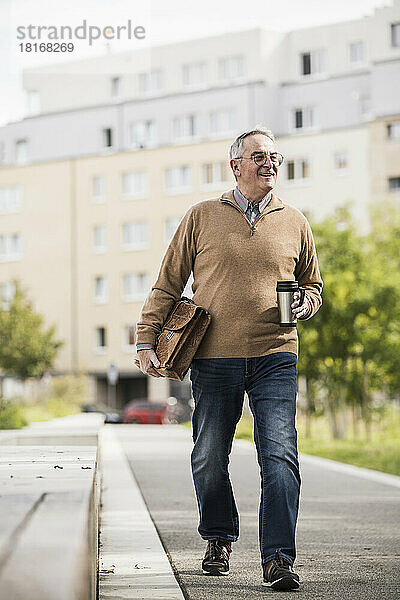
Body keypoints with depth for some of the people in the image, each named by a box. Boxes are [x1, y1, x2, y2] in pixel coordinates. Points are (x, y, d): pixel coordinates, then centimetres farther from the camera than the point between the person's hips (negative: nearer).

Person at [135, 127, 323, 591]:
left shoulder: (294, 223, 11)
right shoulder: (202, 217, 6)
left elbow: (312, 285, 23)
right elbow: (167, 283, 9)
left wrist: (304, 304, 0)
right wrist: (146, 339, 3)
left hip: (275, 356, 0)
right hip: (214, 357, 0)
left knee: (280, 457, -11)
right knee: (209, 458, 7)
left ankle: (278, 560, -9)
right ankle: (218, 540, 29)